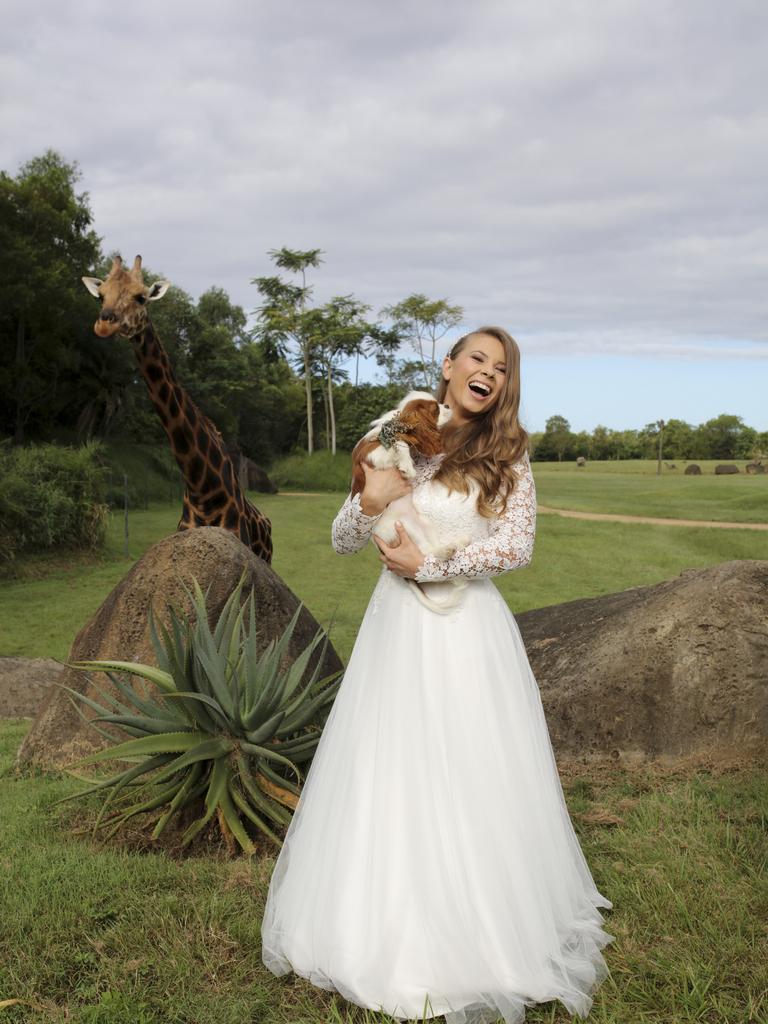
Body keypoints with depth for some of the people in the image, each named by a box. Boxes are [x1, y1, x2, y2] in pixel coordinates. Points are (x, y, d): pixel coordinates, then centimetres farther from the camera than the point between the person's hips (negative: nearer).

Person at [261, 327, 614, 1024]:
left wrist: (428, 565, -14)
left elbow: (518, 546, -10)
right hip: (397, 629, 2)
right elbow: (342, 542, 5)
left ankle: (484, 934, 24)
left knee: (472, 781, 5)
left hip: (469, 633, -2)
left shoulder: (508, 455, 0)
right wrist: (370, 502, -15)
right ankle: (394, 932, 26)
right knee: (389, 776, 8)